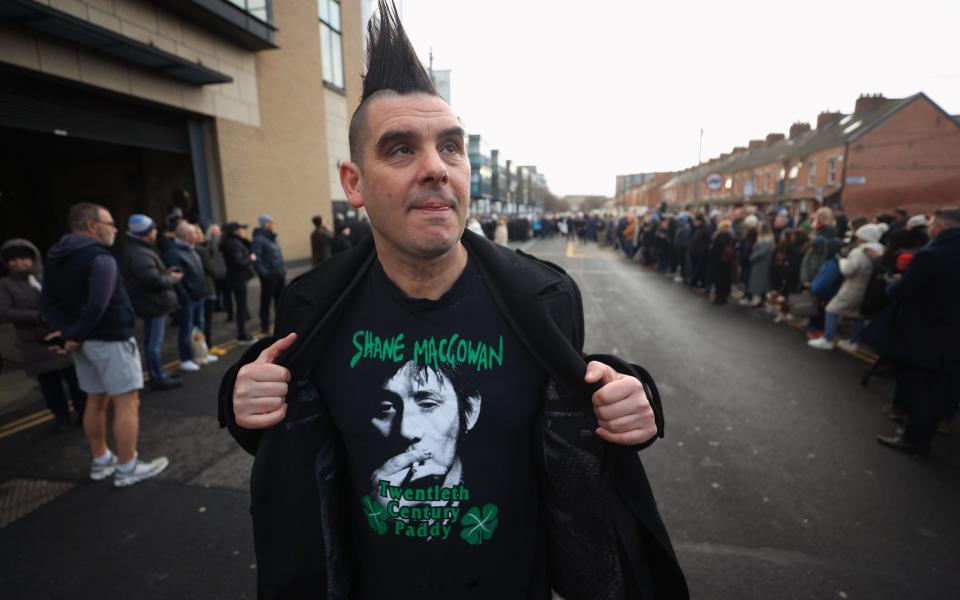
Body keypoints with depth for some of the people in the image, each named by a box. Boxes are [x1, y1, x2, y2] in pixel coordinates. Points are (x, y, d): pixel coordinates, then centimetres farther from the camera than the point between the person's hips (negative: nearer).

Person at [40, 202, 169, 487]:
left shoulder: (55, 259, 11)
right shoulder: (100, 257, -18)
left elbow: (48, 303, 8)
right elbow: (97, 305, -28)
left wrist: (67, 332, -2)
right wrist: (78, 335, -14)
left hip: (84, 341, 9)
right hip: (111, 339, -9)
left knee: (96, 400, 19)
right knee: (127, 401, -2)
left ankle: (101, 461, 31)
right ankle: (127, 468, 4)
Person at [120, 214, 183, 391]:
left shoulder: (137, 250, 13)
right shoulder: (140, 254, -21)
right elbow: (153, 279, -29)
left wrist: (166, 273, 5)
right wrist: (173, 278, -13)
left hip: (151, 301, 11)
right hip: (153, 302, -11)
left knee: (152, 341, 17)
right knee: (154, 342, -3)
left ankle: (158, 374, 28)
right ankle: (158, 378, 5)